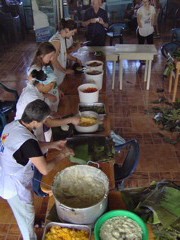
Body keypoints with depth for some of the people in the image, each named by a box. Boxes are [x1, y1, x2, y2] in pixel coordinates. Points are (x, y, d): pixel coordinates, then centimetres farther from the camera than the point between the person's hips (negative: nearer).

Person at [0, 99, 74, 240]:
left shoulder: (12, 125, -9)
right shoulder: (27, 141, -37)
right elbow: (45, 170, -31)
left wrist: (52, 144, 1)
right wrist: (62, 155, -15)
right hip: (15, 186, -8)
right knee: (26, 215, 20)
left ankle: (30, 222, 61)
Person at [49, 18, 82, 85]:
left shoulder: (62, 38, 7)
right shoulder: (56, 41, -21)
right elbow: (53, 60, -22)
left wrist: (76, 60, 14)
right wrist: (65, 70, -16)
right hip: (55, 75, -9)